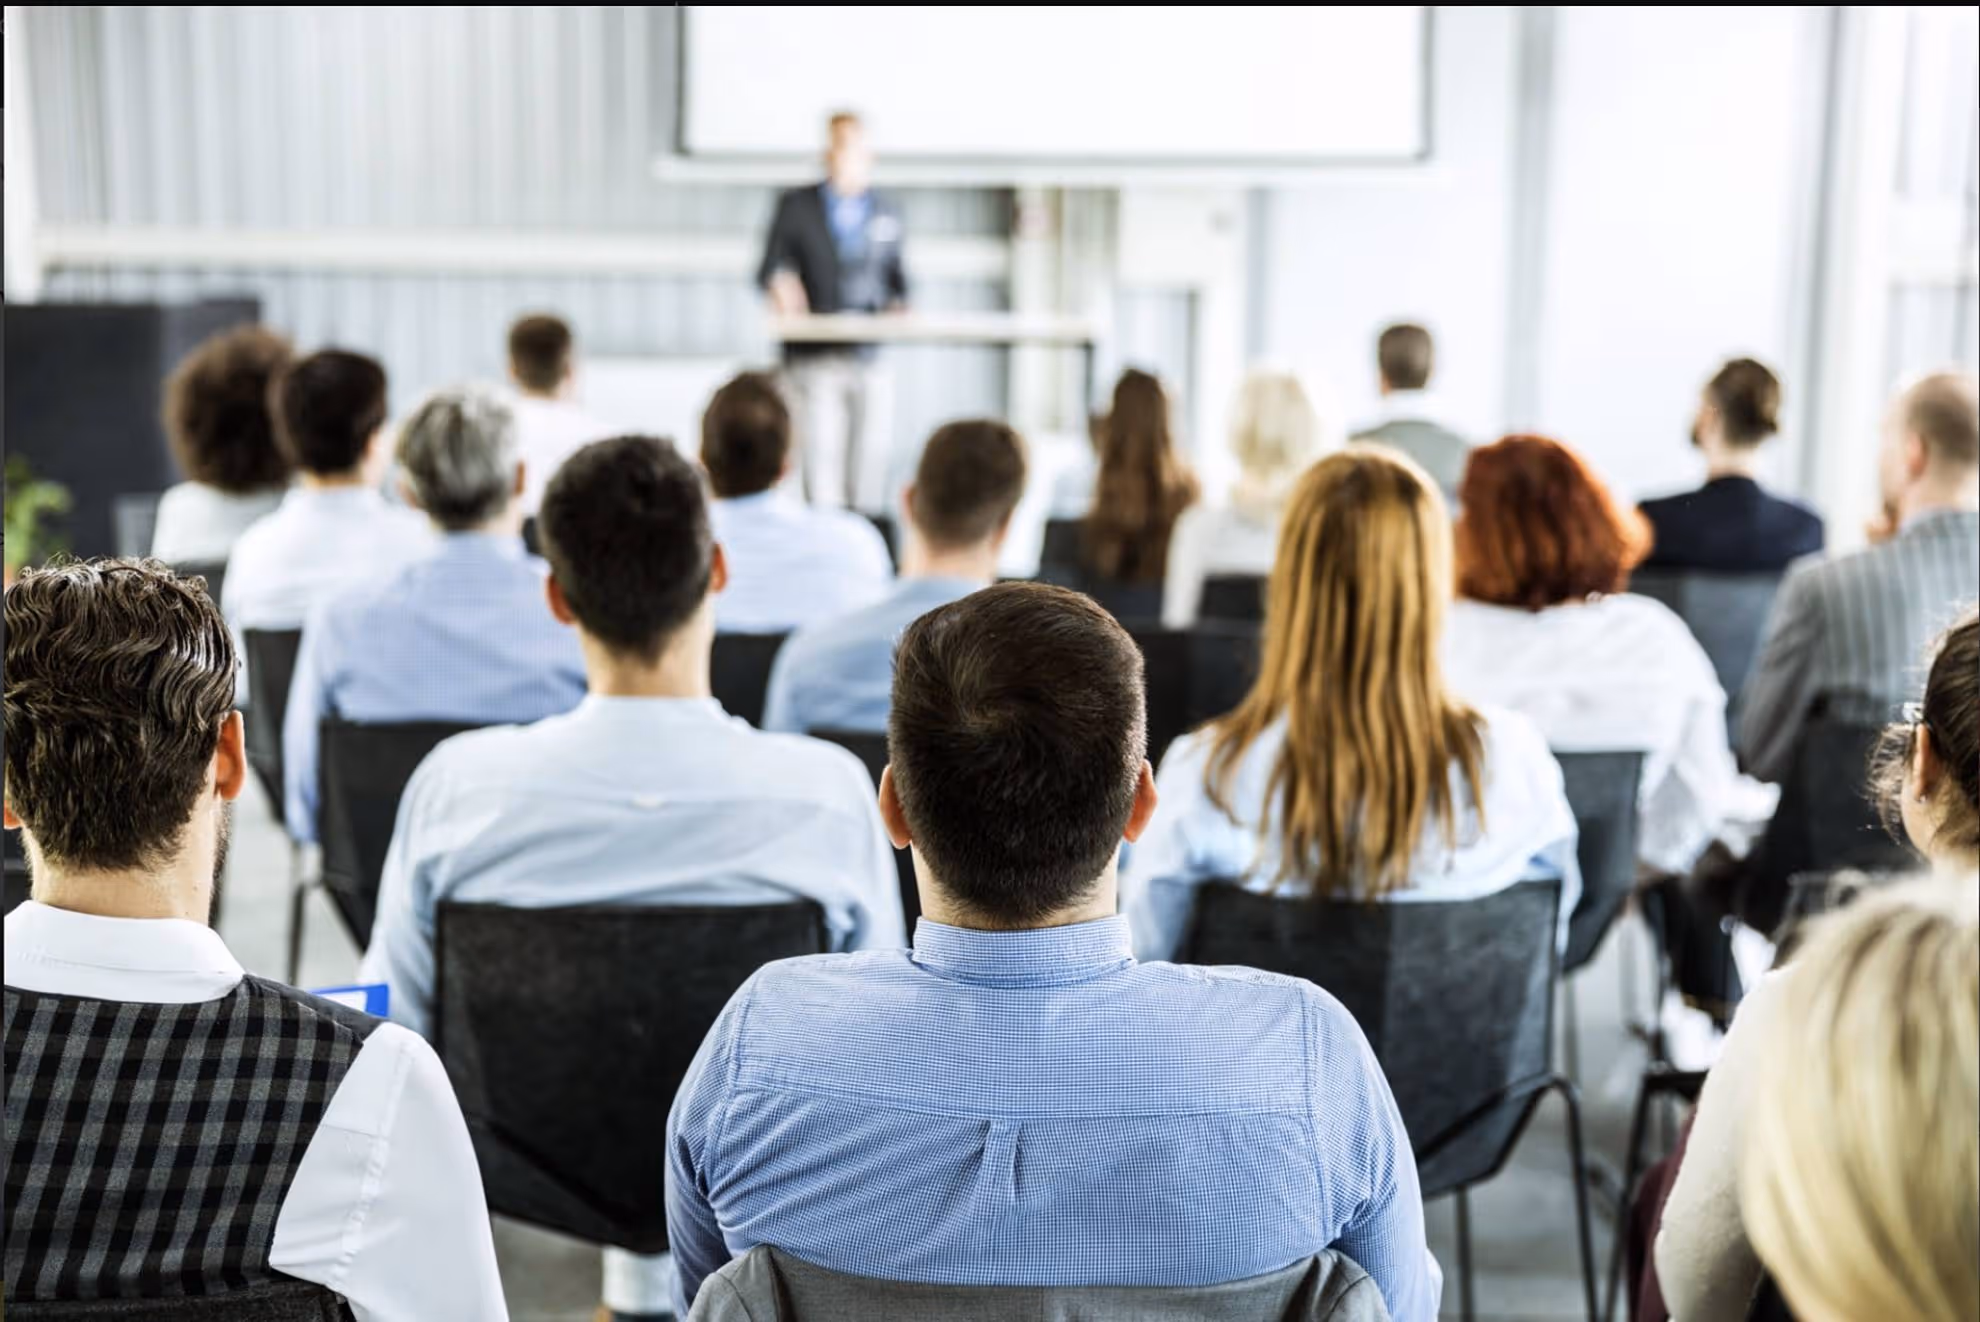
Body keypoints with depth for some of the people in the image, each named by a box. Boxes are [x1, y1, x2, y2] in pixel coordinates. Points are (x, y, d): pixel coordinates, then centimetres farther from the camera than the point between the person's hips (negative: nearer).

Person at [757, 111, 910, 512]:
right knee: (821, 456, -9)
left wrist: (898, 306, -1)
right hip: (813, 356, -2)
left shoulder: (887, 211, 14)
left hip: (870, 357, 2)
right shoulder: (795, 206, 7)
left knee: (872, 456, -1)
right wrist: (779, 286, -19)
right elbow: (770, 268, 3)